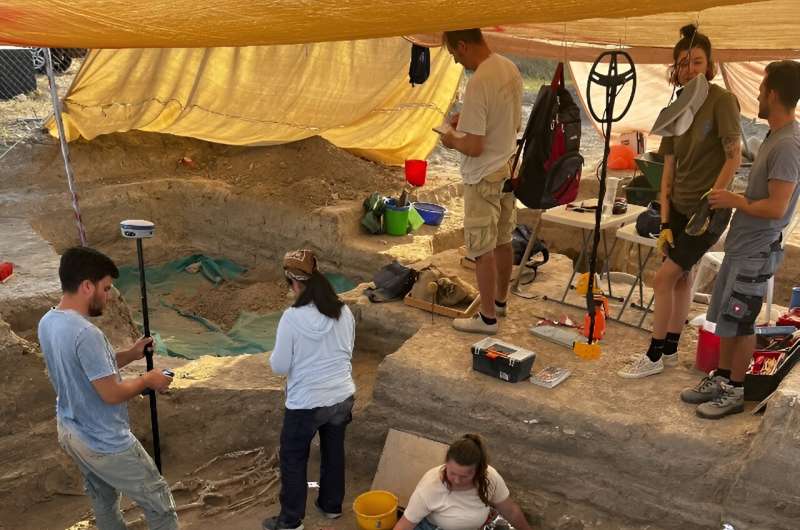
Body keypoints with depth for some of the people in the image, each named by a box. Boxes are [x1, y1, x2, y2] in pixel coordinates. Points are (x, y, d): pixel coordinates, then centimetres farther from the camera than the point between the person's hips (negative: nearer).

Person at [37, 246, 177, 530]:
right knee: (159, 503, 6)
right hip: (104, 443, -9)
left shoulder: (47, 322, -1)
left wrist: (131, 355, 8)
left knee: (103, 502, 26)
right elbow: (111, 393, -27)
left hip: (70, 431, 9)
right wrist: (147, 380, -10)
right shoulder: (85, 333, -31)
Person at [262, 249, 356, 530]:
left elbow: (279, 366, -13)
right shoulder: (344, 312, -5)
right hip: (342, 397, 5)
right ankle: (332, 505, 41)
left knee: (293, 460, 15)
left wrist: (274, 357, 7)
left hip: (306, 403, -5)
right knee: (334, 452, 24)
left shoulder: (293, 317, -20)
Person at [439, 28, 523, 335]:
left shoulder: (479, 83, -26)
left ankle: (487, 317, 15)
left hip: (484, 178, -9)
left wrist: (452, 140, -5)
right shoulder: (510, 69, 2)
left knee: (482, 249, 4)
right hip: (508, 170, 9)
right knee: (503, 241, 20)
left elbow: (473, 147, -25)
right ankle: (500, 301, 36)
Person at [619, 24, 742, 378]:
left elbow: (734, 157, -14)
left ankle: (655, 356, 7)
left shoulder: (722, 100, -12)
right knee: (680, 276, 14)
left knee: (664, 278, -7)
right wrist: (665, 222, 1)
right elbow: (669, 170, 5)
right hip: (678, 207, 6)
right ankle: (670, 350, 26)